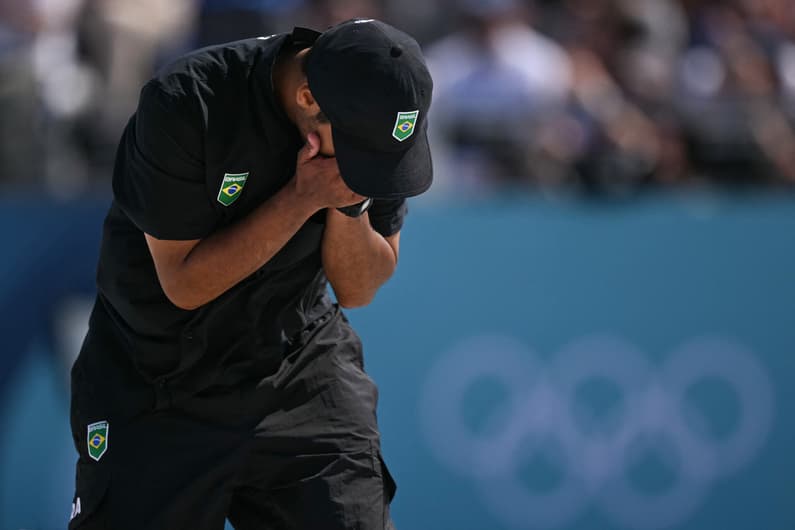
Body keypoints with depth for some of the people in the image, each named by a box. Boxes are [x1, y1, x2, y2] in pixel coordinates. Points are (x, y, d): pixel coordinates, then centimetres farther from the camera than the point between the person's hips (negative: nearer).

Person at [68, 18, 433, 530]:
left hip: (303, 377, 3)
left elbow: (359, 290, -3)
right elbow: (186, 284, -21)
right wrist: (303, 198, -27)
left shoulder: (384, 114, -10)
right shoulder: (184, 104, -24)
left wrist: (348, 202, -22)